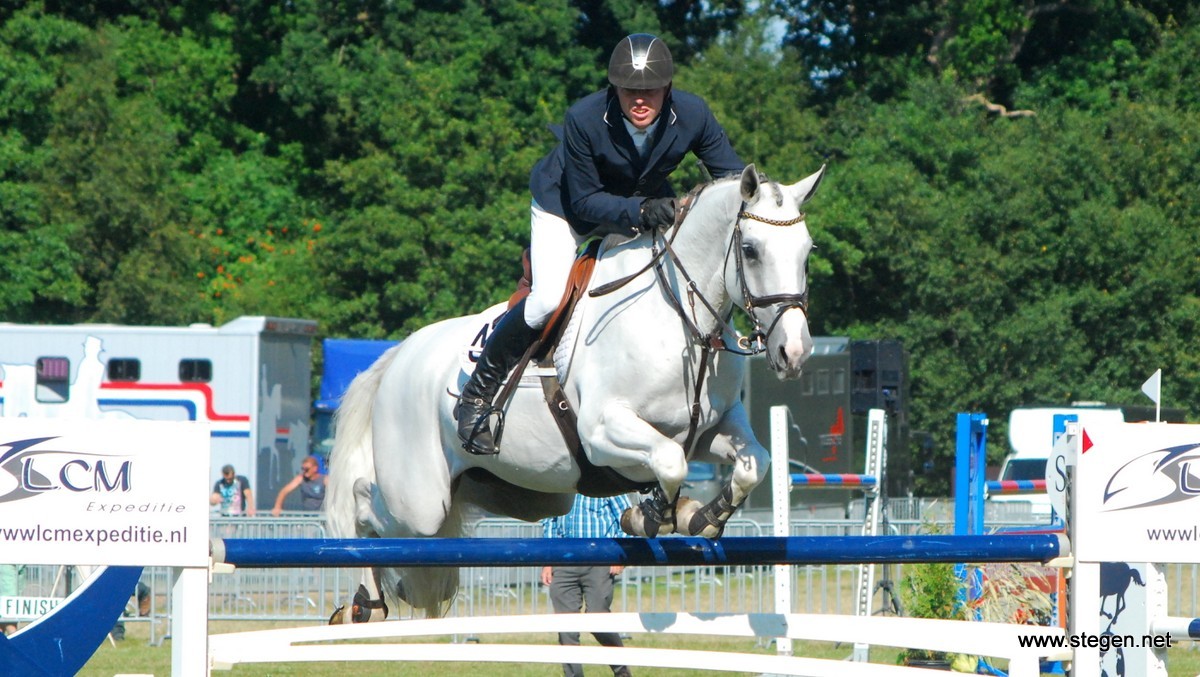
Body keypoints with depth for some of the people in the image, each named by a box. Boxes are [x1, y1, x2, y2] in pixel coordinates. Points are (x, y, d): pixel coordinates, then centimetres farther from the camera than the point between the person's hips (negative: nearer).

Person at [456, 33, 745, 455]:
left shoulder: (693, 115, -26)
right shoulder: (584, 120, -34)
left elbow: (734, 175, -16)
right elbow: (585, 201, -27)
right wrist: (639, 213, -45)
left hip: (647, 206, 4)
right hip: (565, 206, -4)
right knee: (549, 298, -23)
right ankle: (479, 392, -5)